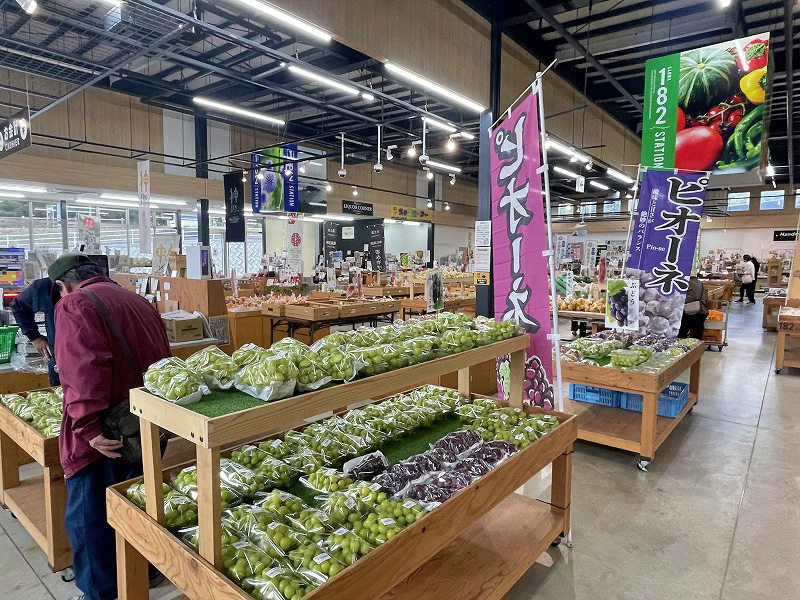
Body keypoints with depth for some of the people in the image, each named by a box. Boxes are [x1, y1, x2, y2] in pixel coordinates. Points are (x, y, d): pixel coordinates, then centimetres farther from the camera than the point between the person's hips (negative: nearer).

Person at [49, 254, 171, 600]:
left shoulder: (75, 305, -9)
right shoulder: (139, 302, 12)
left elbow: (83, 371, -24)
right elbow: (160, 359, 17)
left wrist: (88, 427, -24)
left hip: (103, 437, -7)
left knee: (89, 516, 10)